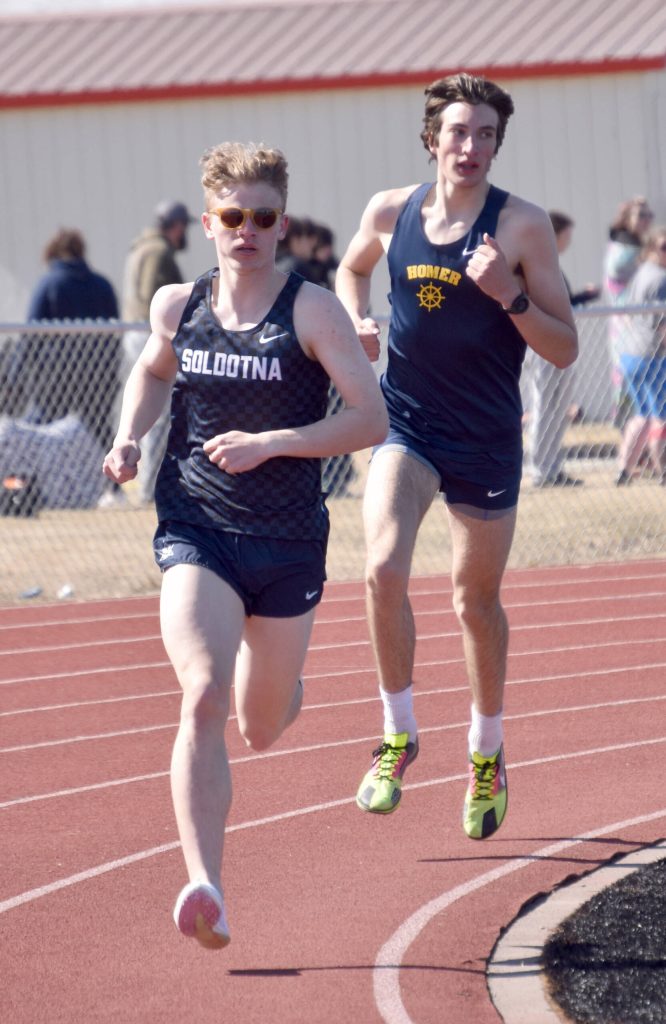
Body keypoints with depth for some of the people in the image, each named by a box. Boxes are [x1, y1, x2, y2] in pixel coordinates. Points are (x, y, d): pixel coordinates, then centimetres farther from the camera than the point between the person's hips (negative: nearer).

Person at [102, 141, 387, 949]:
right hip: (195, 535, 1)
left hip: (288, 545, 0)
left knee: (261, 732, 14)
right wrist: (129, 434, 7)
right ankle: (205, 888, -28)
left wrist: (271, 443, -21)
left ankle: (278, 682, 54)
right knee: (203, 701, -22)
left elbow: (371, 419, -11)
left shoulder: (311, 312, -8)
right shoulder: (176, 306, 3)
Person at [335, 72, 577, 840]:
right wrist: (356, 323, 2)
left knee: (477, 602, 11)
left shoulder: (522, 227, -10)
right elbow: (352, 269, 21)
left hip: (487, 441, -1)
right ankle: (398, 736, -4)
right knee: (383, 569, -22)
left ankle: (487, 755, 33)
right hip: (405, 427, 1)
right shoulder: (390, 213, -2)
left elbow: (564, 350, -9)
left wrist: (509, 295, -24)